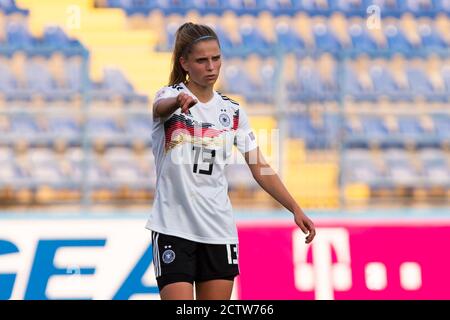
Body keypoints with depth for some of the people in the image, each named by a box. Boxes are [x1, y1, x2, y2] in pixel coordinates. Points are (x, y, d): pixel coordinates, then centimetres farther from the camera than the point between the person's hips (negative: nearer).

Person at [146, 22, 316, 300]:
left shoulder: (232, 111, 9)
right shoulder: (170, 96, -5)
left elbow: (260, 169, 10)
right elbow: (160, 108, -31)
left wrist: (296, 209, -1)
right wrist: (179, 101, -56)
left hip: (219, 231, 4)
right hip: (173, 228, -4)